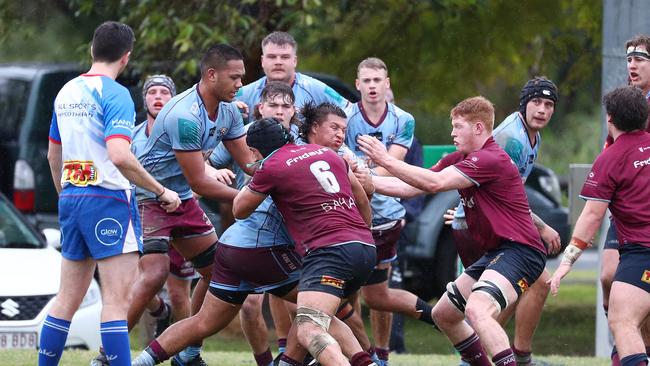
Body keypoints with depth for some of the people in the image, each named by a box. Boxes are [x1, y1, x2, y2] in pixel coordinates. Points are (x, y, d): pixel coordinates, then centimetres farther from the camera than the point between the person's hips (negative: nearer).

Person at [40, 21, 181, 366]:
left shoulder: (67, 92, 13)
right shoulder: (115, 94, -12)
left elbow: (53, 154, 23)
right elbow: (119, 155, -24)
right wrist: (161, 191, -15)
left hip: (71, 198, 8)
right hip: (108, 199, -8)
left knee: (67, 299, 13)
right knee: (117, 300, -9)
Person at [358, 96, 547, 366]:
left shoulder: (490, 159, -18)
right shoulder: (459, 160, 12)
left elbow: (434, 183, -25)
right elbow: (411, 188, 12)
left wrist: (386, 160, -20)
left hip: (519, 251, -11)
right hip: (494, 252, 11)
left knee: (477, 310, -33)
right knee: (443, 314, 17)